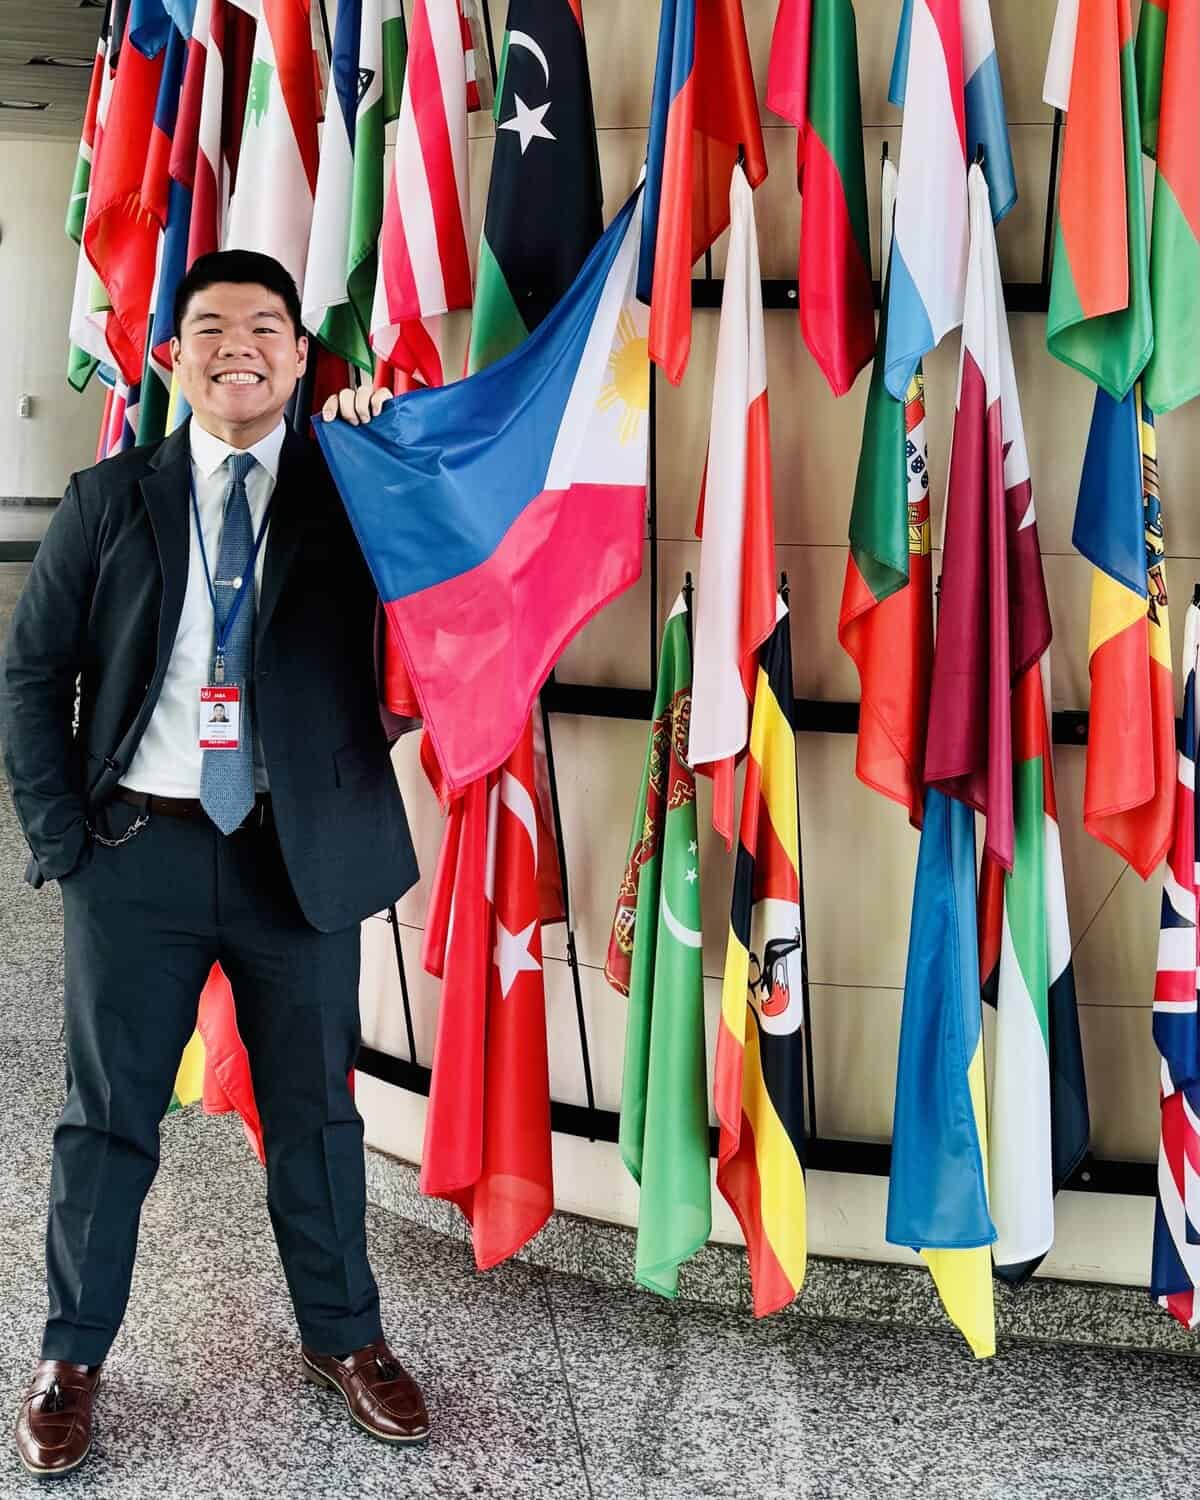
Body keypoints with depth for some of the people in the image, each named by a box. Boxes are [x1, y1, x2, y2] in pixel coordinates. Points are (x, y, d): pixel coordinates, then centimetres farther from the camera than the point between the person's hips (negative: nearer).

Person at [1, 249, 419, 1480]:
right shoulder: (110, 498, 3)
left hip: (300, 851, 0)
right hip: (138, 847, 0)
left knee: (313, 1108, 13)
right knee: (107, 1114, 10)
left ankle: (343, 1337, 31)